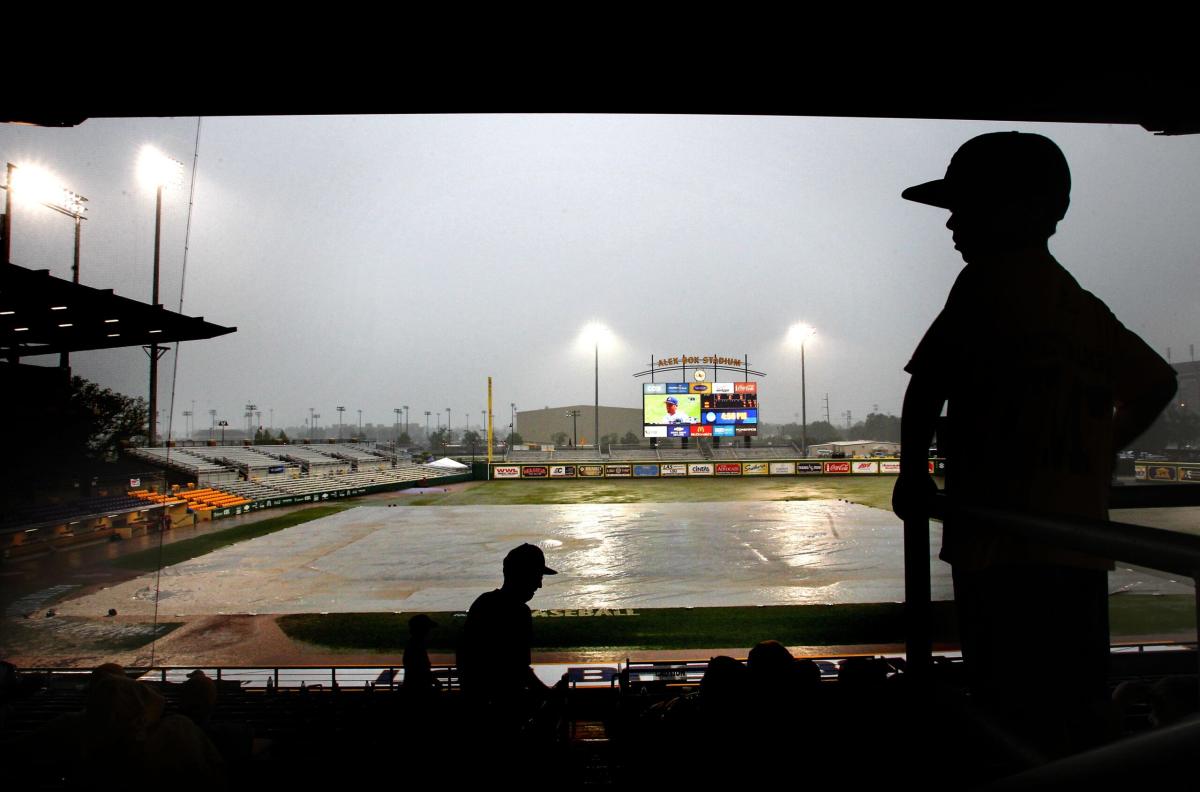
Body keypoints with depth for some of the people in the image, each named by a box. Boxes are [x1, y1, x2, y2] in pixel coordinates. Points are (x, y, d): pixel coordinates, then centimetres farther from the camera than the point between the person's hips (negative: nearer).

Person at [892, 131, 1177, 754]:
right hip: (1081, 546, 9)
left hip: (1002, 545, -8)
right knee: (1073, 720, 17)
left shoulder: (989, 281, -6)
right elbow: (1158, 384, 29)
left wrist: (912, 472, 1)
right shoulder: (1089, 309, 17)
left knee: (1020, 727, -3)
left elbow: (928, 385, -11)